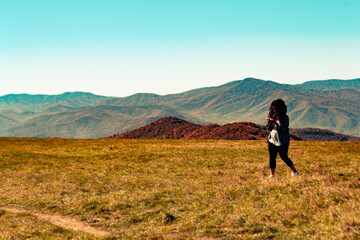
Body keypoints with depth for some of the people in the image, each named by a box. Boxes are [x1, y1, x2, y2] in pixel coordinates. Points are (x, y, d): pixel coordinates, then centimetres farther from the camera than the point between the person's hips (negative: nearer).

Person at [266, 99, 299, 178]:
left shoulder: (285, 117, -9)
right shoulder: (272, 116, 6)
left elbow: (284, 128, -20)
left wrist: (275, 123, -30)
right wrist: (268, 124, -10)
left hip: (282, 141, -5)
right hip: (272, 140, 5)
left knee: (284, 157, 1)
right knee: (272, 157, 1)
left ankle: (294, 171, 19)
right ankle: (272, 174, 6)